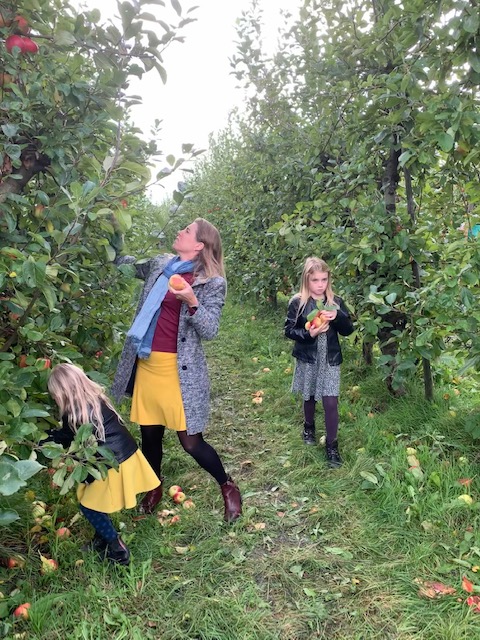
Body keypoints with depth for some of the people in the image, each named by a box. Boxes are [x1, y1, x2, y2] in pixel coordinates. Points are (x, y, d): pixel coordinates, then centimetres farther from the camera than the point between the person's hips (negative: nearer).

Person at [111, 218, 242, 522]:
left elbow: (210, 331, -14)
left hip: (180, 371, -6)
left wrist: (192, 303, -29)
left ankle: (228, 486, 26)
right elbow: (132, 266, 29)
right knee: (150, 434, 18)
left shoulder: (212, 283, -9)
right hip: (146, 363, 6)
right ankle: (155, 488, 43)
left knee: (191, 442, 0)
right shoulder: (160, 263, 7)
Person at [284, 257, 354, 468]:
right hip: (307, 358, 0)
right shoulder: (297, 303, -9)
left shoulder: (336, 302, -2)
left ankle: (332, 444, 11)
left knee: (331, 402, -3)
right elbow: (289, 330, -6)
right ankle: (309, 426, 46)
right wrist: (308, 333, -23)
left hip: (330, 359, 1)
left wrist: (337, 316, -19)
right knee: (309, 397, 18)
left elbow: (348, 330, 1)